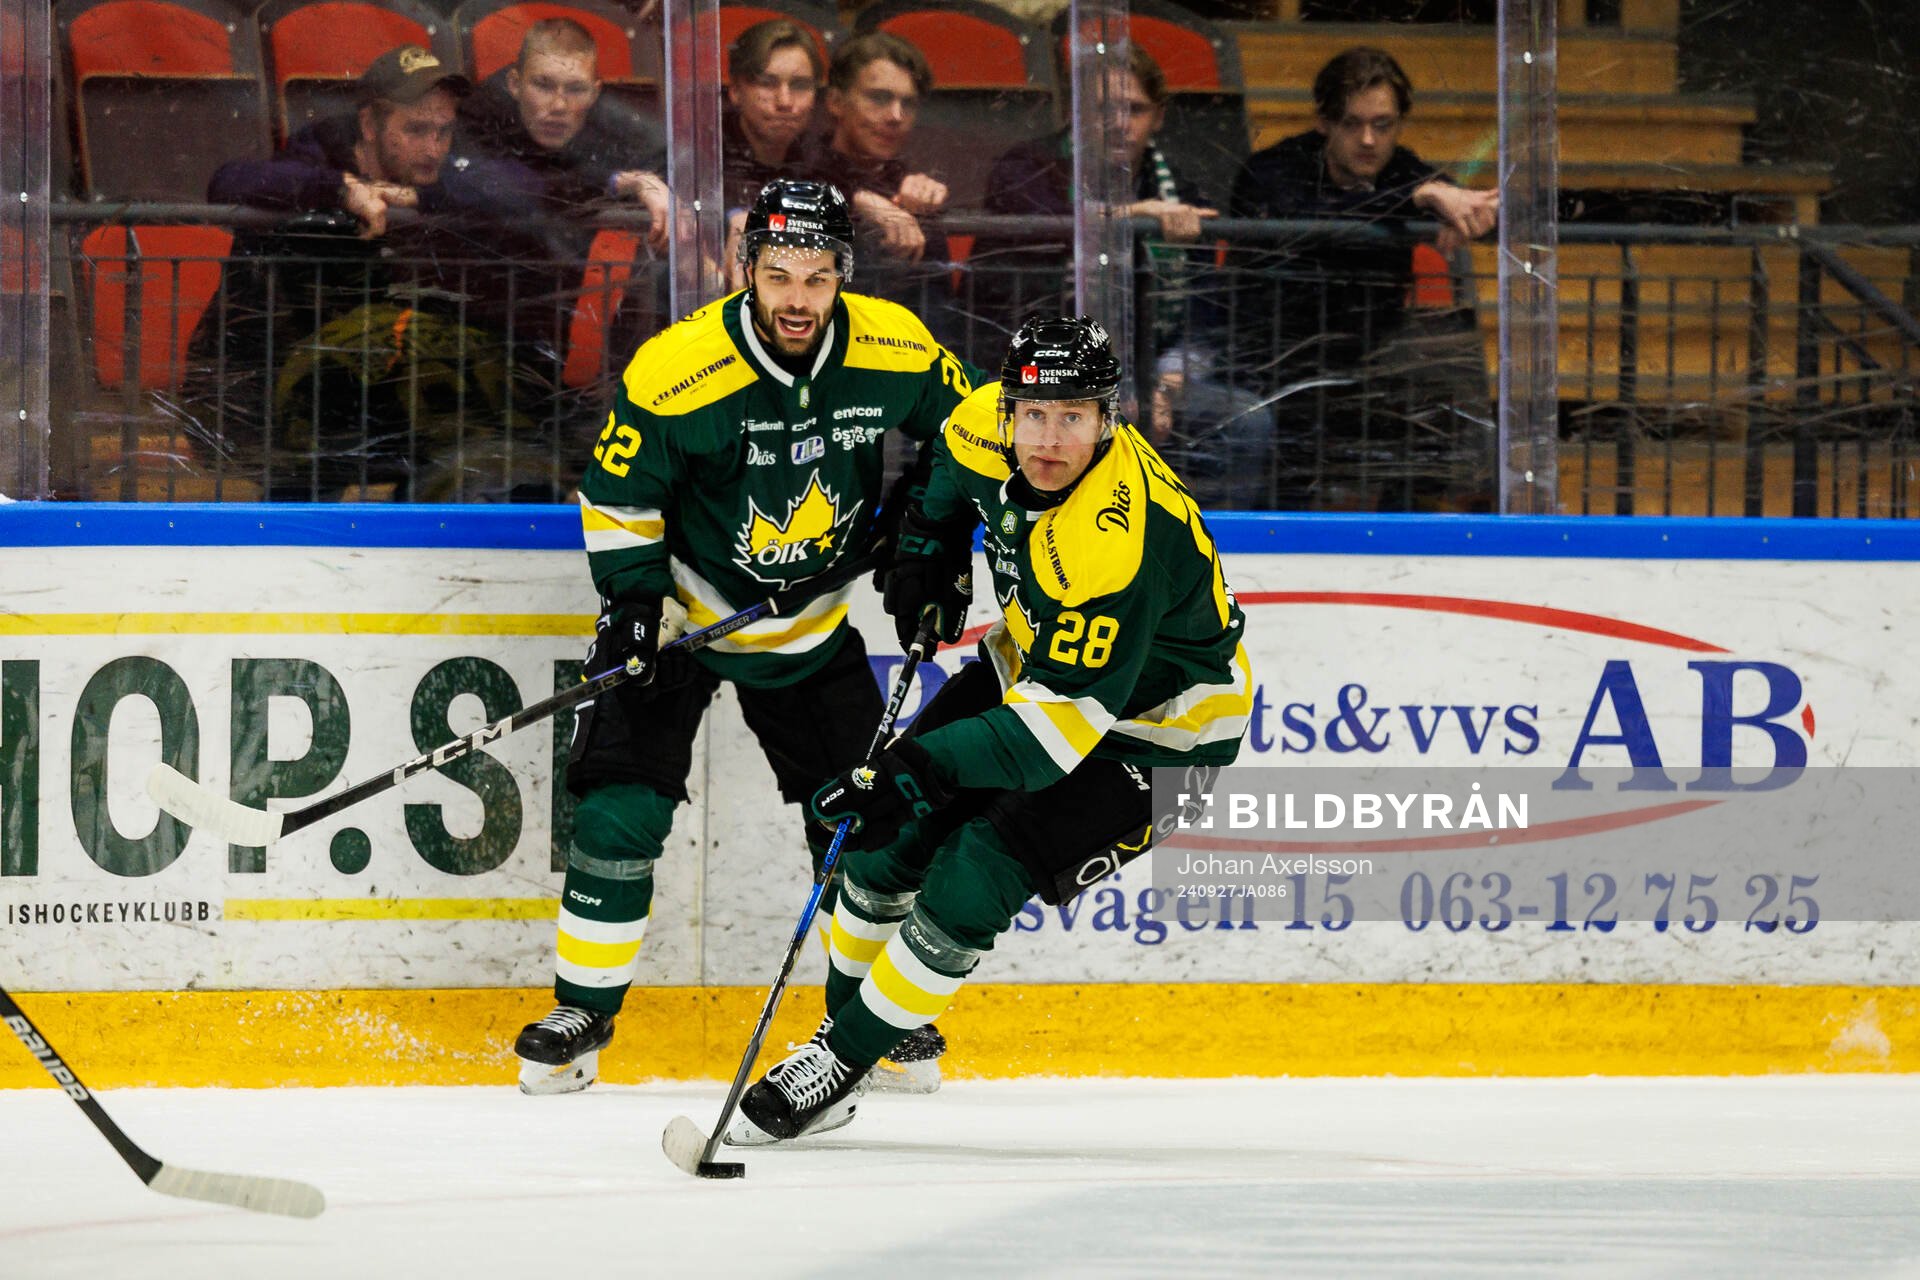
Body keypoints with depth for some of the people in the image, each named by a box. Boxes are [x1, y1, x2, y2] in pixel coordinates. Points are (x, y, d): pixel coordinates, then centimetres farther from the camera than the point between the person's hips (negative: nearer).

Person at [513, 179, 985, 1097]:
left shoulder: (896, 352, -16)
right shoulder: (676, 372, -26)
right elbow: (616, 495, -12)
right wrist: (631, 600, -17)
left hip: (812, 624, 3)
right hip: (682, 607, -3)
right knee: (623, 807, -12)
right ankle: (582, 1013, 2)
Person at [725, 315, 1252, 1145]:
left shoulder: (1116, 543, -39)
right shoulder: (991, 427, -16)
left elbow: (1064, 722, -39)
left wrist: (928, 770, -44)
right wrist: (928, 552, 4)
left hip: (1149, 725, -8)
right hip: (1040, 662, 8)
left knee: (972, 880, -17)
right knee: (895, 832, 4)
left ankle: (841, 1066, -4)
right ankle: (838, 1026, 22)